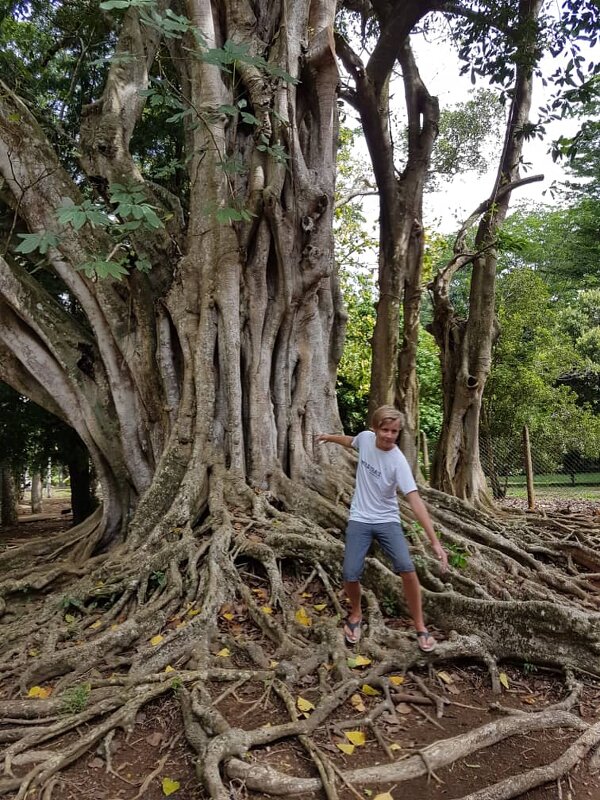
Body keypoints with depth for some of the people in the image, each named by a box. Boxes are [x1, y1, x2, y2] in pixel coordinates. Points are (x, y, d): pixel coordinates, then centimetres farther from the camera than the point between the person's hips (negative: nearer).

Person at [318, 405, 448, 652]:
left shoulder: (398, 462, -22)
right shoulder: (365, 438, -10)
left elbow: (415, 501, -28)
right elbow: (351, 441, 17)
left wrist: (435, 542, -35)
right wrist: (329, 437, 32)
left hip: (387, 520, -2)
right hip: (359, 520, 3)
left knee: (407, 568, -22)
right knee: (350, 576, -10)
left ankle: (420, 628, -1)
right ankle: (355, 615, 23)